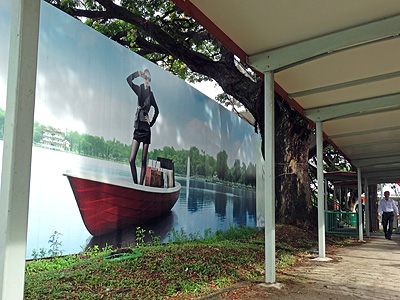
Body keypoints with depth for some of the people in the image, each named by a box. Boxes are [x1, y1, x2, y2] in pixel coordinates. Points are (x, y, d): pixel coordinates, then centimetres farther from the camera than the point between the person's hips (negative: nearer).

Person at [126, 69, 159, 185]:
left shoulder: (150, 94, 6)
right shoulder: (140, 89, 7)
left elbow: (156, 110, 17)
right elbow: (128, 79, -5)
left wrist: (152, 122, 9)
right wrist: (138, 73, -12)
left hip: (146, 130, -1)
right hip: (138, 129, 1)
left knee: (143, 161, 2)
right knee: (131, 160, -6)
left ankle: (140, 185, 7)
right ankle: (135, 184, 5)